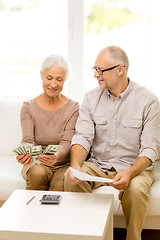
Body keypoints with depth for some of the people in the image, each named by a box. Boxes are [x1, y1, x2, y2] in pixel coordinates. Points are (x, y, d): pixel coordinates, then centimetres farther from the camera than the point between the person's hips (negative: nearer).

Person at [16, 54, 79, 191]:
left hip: (64, 164, -1)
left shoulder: (73, 108, -1)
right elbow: (27, 140, -9)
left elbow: (67, 142, -13)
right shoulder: (28, 107, 3)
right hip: (36, 163, 1)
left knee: (60, 183, -33)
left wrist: (57, 156, -37)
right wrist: (24, 153, -34)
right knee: (37, 174, -32)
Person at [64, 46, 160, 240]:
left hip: (134, 167, -3)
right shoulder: (91, 98, 3)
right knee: (71, 178, -25)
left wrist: (129, 174, -31)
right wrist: (75, 165, -27)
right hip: (98, 165, 3)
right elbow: (82, 137, -6)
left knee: (136, 188, -34)